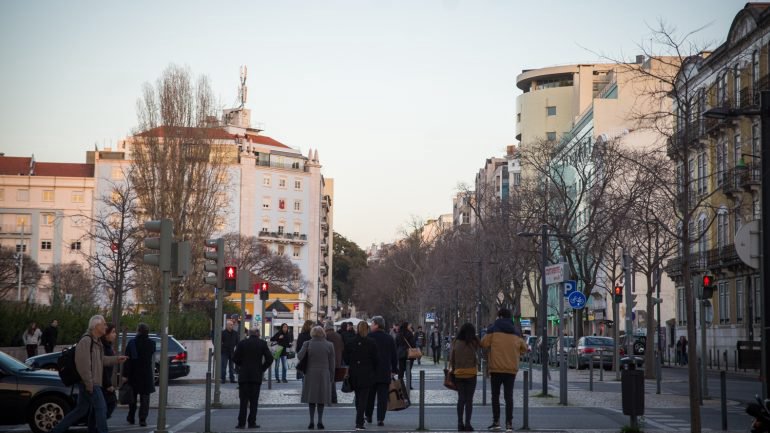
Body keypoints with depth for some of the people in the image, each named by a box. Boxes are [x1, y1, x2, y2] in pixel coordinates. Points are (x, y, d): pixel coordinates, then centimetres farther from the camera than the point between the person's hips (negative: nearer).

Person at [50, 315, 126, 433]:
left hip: (92, 382, 10)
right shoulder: (86, 340, -18)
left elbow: (100, 360, 24)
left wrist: (116, 359, 15)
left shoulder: (97, 341, 15)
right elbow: (83, 364, -23)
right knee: (101, 408, -7)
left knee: (81, 410, 13)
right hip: (89, 382, -10)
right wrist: (89, 383, -23)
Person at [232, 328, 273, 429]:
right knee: (254, 401, 4)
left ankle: (241, 422, -1)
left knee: (243, 400, 3)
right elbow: (269, 359, -5)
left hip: (244, 376, 0)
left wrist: (241, 366, 12)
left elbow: (235, 358, -3)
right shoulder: (262, 344, -1)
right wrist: (263, 368, 6)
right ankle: (252, 422, 1)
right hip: (257, 376, 0)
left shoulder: (242, 343, 0)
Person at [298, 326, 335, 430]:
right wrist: (332, 378, 7)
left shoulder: (307, 344, -5)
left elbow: (299, 356, -12)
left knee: (311, 398, 9)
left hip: (311, 374, 0)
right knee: (321, 399, 8)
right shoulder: (329, 346, -3)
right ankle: (320, 422, 5)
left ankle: (311, 422, 6)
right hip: (324, 374, 0)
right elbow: (331, 363, 0)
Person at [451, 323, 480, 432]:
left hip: (458, 374, 3)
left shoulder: (455, 343, -3)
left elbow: (451, 359, 2)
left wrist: (453, 369, 14)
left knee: (461, 398, 11)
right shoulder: (473, 344, -11)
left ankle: (460, 423, 9)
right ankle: (467, 424, 1)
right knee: (469, 399, 4)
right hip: (470, 374, -3)